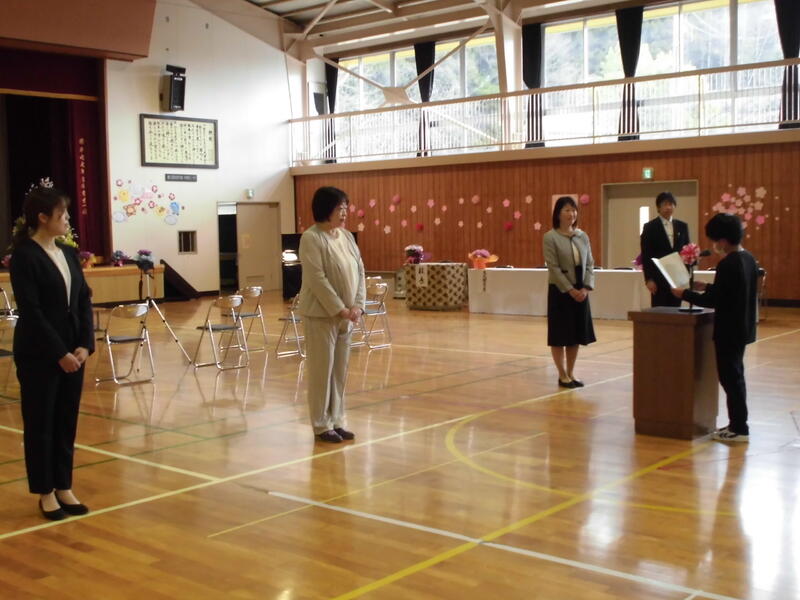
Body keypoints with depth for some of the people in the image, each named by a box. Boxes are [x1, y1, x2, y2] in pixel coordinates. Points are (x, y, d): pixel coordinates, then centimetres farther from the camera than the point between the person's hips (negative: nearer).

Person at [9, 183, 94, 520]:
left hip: (72, 352, 7)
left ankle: (64, 488, 23)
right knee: (40, 423, 5)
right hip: (39, 354, -6)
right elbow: (30, 310, -16)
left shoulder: (69, 253, 9)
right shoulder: (24, 256, -11)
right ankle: (46, 493, 17)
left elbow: (84, 301, 9)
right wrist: (59, 353, -15)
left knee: (66, 421, 12)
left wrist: (85, 345, -3)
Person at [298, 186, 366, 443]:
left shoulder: (347, 236, 11)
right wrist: (340, 309, -18)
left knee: (340, 370, 12)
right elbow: (317, 279, -18)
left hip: (346, 314, 7)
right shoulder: (311, 238, -13)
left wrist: (357, 306, -4)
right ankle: (321, 425, 10)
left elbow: (359, 272, 10)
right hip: (322, 314, -7)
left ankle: (337, 421, 22)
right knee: (322, 369, 0)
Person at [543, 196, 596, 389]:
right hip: (560, 291, -5)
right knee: (560, 334, 1)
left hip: (581, 291, 5)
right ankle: (562, 375, 11)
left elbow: (590, 264, 7)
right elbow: (554, 267, -13)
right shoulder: (550, 237, -8)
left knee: (576, 333, 9)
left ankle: (570, 373, 19)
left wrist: (586, 287, -7)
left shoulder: (583, 236, 7)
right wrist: (570, 290, -16)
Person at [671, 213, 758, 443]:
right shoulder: (748, 259, 7)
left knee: (730, 376, -1)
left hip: (729, 330, -10)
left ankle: (739, 429, 5)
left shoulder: (727, 264, -22)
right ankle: (737, 424, 25)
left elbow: (713, 301, -21)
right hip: (742, 327, 10)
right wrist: (707, 286, 19)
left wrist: (685, 294, -11)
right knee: (734, 375, 17)